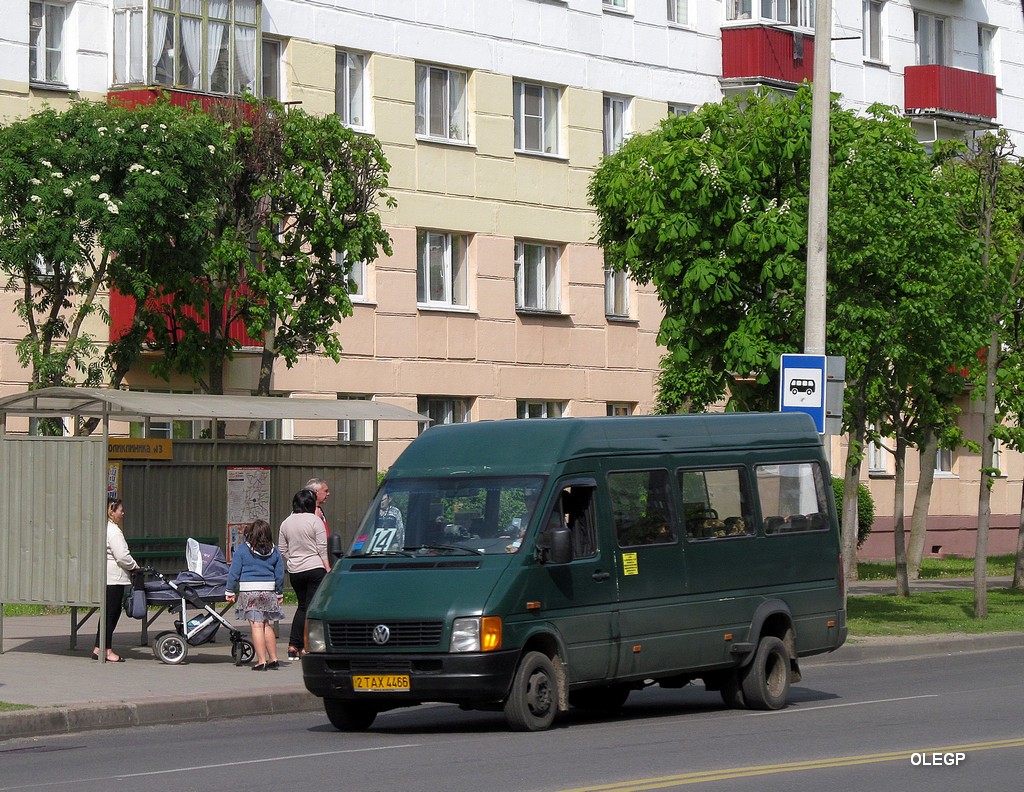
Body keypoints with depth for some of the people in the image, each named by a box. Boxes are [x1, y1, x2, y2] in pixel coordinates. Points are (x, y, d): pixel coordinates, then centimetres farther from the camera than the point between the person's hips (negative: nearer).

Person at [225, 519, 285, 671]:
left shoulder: (242, 550, -5)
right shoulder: (274, 551, 5)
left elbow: (234, 572, -4)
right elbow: (280, 574, 10)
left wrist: (229, 591, 5)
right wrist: (279, 593, 22)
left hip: (249, 591, -4)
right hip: (269, 592, 4)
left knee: (256, 626, -4)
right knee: (267, 625, 14)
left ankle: (262, 661, -7)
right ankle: (273, 659, 16)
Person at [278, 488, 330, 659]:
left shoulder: (286, 522, 8)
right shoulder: (315, 520, -8)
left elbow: (282, 549, 11)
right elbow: (322, 549, -9)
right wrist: (328, 569, -5)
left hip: (294, 571, 5)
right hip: (315, 568, -5)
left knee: (302, 606, 17)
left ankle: (293, 645, 11)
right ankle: (305, 647, -6)